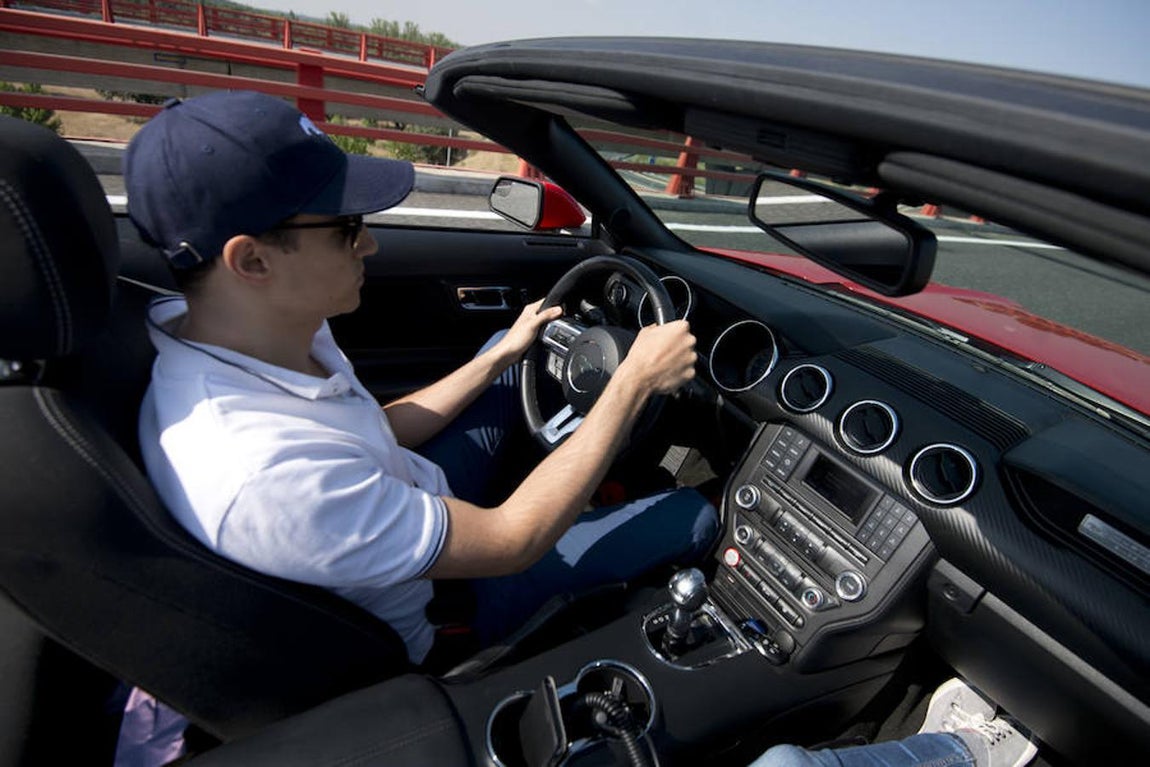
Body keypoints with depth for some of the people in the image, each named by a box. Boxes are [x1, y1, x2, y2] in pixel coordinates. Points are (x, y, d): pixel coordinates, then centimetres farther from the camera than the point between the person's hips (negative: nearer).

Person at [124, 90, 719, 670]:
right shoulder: (264, 476, -42)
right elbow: (511, 542, -32)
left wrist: (502, 355, 1)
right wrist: (636, 380, -26)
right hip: (427, 624, -7)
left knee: (516, 357, 12)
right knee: (692, 516, -6)